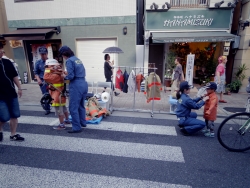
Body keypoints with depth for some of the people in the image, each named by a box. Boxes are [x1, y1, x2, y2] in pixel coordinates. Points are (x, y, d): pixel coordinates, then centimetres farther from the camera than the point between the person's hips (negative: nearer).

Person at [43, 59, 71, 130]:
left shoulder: (56, 75, -24)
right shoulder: (58, 74, 6)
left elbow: (46, 77, -30)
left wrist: (48, 69, -20)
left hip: (58, 96, -10)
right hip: (60, 95, 10)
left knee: (59, 111, -1)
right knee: (63, 108, 23)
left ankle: (62, 125, 8)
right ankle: (67, 120, 39)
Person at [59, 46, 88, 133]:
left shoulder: (69, 61, -9)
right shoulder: (78, 59, 16)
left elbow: (71, 76, -17)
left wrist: (64, 76, 5)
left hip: (76, 85, -9)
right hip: (84, 84, 9)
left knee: (73, 108, 1)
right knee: (81, 105, 22)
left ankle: (77, 127, 7)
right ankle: (83, 122, 36)